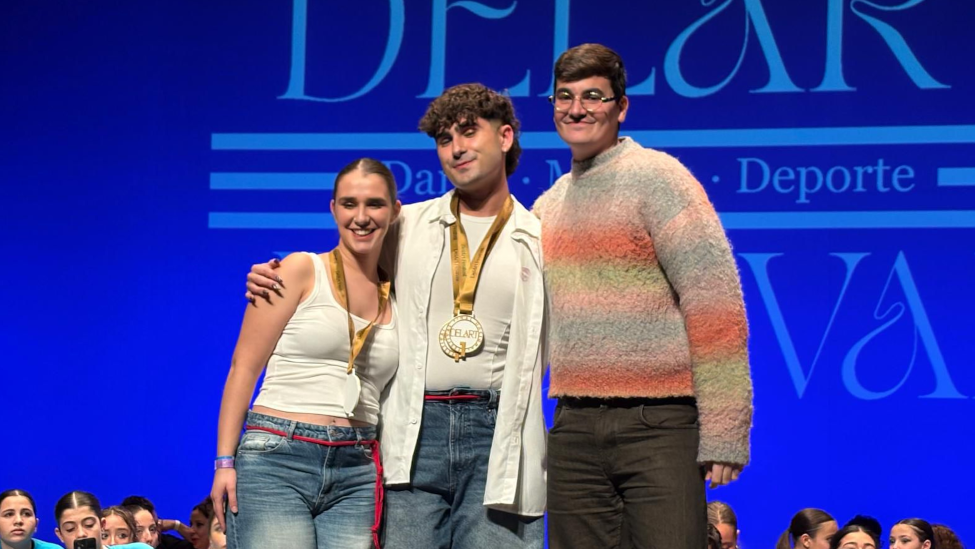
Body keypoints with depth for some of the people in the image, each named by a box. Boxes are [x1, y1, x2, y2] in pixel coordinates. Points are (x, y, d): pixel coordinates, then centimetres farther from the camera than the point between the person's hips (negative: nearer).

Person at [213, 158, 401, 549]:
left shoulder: (395, 297, 13)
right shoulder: (302, 271, 2)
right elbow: (244, 368, -1)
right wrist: (226, 461, -8)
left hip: (356, 474, 4)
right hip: (277, 459, -4)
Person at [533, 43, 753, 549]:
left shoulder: (657, 178, -5)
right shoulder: (546, 206, 16)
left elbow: (717, 307, -10)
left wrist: (723, 433, -15)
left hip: (659, 425, -6)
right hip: (574, 428, 6)